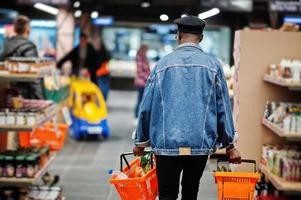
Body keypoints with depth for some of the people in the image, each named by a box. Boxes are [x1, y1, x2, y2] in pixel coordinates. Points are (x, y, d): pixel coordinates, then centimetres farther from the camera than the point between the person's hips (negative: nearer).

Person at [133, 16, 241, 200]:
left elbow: (147, 106, 3)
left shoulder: (163, 64, 1)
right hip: (200, 143, 1)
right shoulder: (213, 65, 1)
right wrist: (229, 145, 11)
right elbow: (223, 108, 3)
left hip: (166, 143, -1)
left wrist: (141, 141, 15)